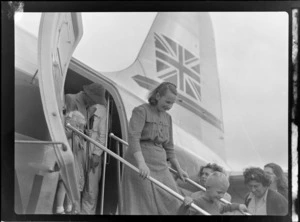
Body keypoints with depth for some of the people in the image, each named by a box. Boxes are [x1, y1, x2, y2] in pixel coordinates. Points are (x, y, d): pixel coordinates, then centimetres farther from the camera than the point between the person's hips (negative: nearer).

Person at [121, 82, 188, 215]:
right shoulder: (141, 111, -6)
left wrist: (178, 169, 19)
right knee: (143, 205, -5)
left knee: (171, 204, 3)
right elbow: (133, 137, -21)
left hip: (160, 166, 7)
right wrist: (141, 163, -33)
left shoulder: (167, 118, 15)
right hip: (141, 165, -7)